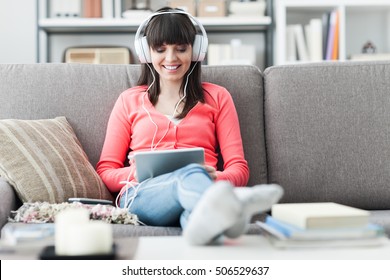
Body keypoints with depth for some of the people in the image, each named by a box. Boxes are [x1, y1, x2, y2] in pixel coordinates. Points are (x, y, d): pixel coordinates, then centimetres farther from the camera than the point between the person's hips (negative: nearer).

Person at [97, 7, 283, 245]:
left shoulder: (217, 97, 21)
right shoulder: (129, 100, 22)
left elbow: (239, 168, 12)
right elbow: (105, 171, 17)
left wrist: (216, 178, -13)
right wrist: (138, 172, -7)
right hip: (141, 195, -1)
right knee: (191, 174, -39)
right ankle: (234, 205, -72)